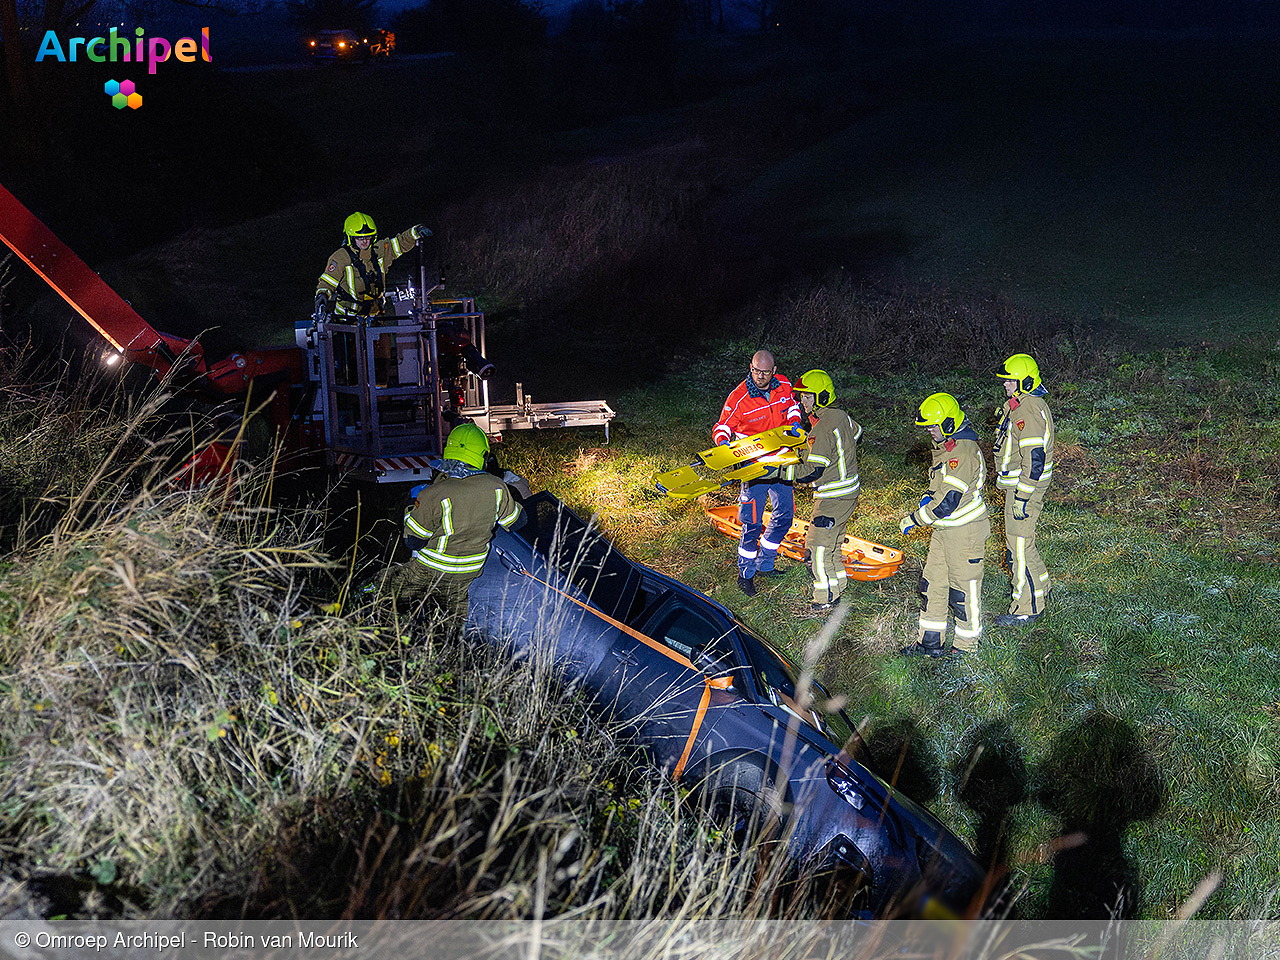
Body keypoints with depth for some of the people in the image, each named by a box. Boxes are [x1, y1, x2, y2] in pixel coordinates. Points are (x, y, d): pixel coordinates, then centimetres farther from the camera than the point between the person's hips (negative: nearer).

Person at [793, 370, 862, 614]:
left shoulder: (822, 428, -23)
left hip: (833, 497, -10)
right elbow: (856, 434, 27)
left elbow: (813, 472, -25)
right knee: (833, 541, 21)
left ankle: (826, 601, 2)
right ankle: (838, 585, 32)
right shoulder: (841, 416, 4)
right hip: (849, 490, 10)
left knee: (817, 545, -3)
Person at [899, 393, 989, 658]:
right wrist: (930, 496, 5)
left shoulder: (963, 452, -23)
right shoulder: (947, 446, 11)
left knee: (963, 589, 3)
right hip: (945, 529, 10)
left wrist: (913, 519, -17)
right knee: (932, 584, 13)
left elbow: (948, 502, -26)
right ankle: (930, 642, 23)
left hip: (965, 531, -10)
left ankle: (967, 646, 18)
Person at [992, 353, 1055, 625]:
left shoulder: (1029, 411, -22)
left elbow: (1035, 460, -25)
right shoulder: (1019, 405, 12)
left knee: (1019, 544, -4)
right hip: (1016, 483, 11)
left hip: (1025, 485, -11)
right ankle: (1040, 587, 39)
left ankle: (1027, 607, 4)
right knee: (1018, 539, 22)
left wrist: (1022, 497, -23)